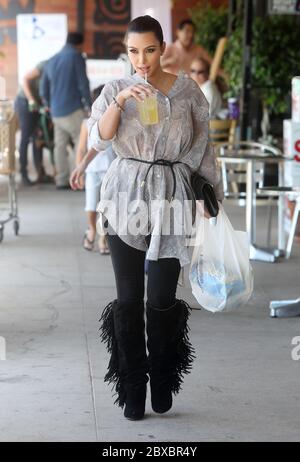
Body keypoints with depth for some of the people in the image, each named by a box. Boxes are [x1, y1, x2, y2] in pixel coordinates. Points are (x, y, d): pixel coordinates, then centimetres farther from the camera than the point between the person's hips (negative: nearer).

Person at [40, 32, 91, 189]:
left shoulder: (52, 61, 14)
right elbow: (83, 84, -10)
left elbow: (44, 89, 18)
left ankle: (62, 180, 8)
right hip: (73, 110, -7)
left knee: (60, 145, 8)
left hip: (56, 112, 7)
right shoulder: (76, 57, -6)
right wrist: (89, 105, 0)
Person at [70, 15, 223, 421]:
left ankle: (163, 381, 20)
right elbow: (99, 137, -15)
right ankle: (132, 387, 13)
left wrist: (212, 194, 8)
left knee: (161, 299, -3)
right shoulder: (115, 90, 1)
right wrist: (121, 100, -29)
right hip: (126, 198, 0)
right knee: (128, 298, 0)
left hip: (171, 198, 0)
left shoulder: (187, 90, 1)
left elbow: (201, 145, 8)